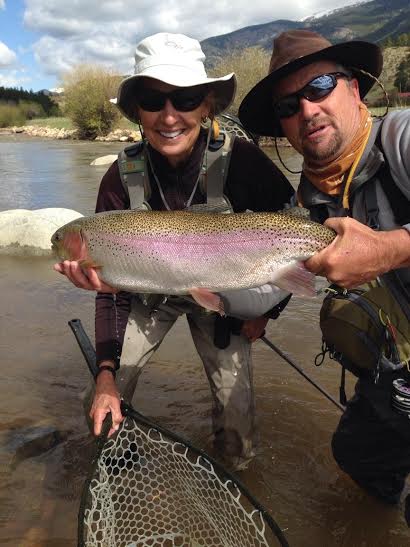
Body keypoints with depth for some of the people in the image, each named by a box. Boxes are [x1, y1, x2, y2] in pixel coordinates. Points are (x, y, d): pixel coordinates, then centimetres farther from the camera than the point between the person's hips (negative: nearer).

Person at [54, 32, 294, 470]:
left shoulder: (239, 161, -27)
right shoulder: (122, 178, -23)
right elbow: (111, 284, -17)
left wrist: (267, 308, -11)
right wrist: (106, 372, -22)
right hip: (149, 293, 1)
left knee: (237, 414, -4)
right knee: (101, 403, -1)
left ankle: (232, 469, 34)